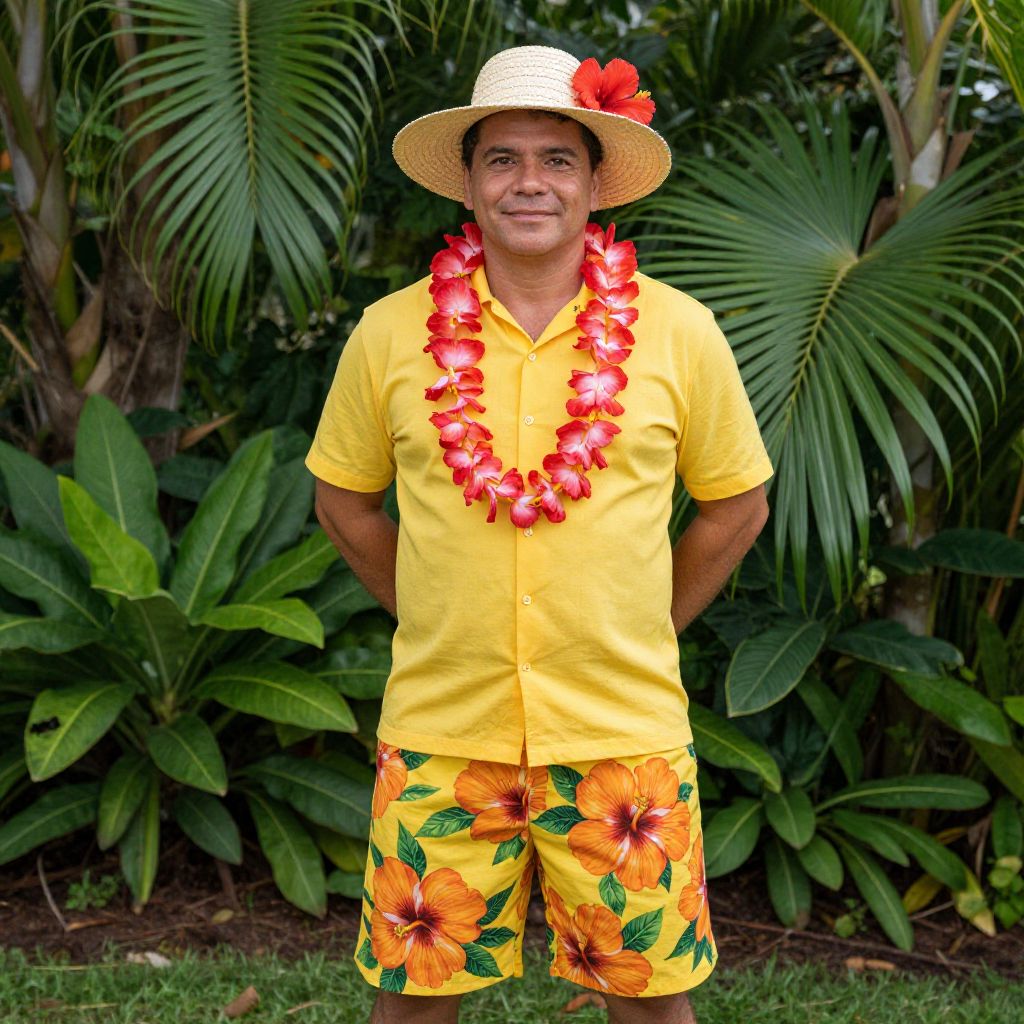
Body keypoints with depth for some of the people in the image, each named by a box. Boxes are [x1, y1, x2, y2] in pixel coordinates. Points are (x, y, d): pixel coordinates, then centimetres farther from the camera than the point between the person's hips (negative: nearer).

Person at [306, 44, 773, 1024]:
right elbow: (344, 500, 12)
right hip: (439, 726, 1)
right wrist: (433, 621, 8)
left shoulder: (680, 332, -2)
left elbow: (736, 506, 8)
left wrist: (638, 637, 6)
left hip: (623, 731, 0)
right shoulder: (390, 333, -1)